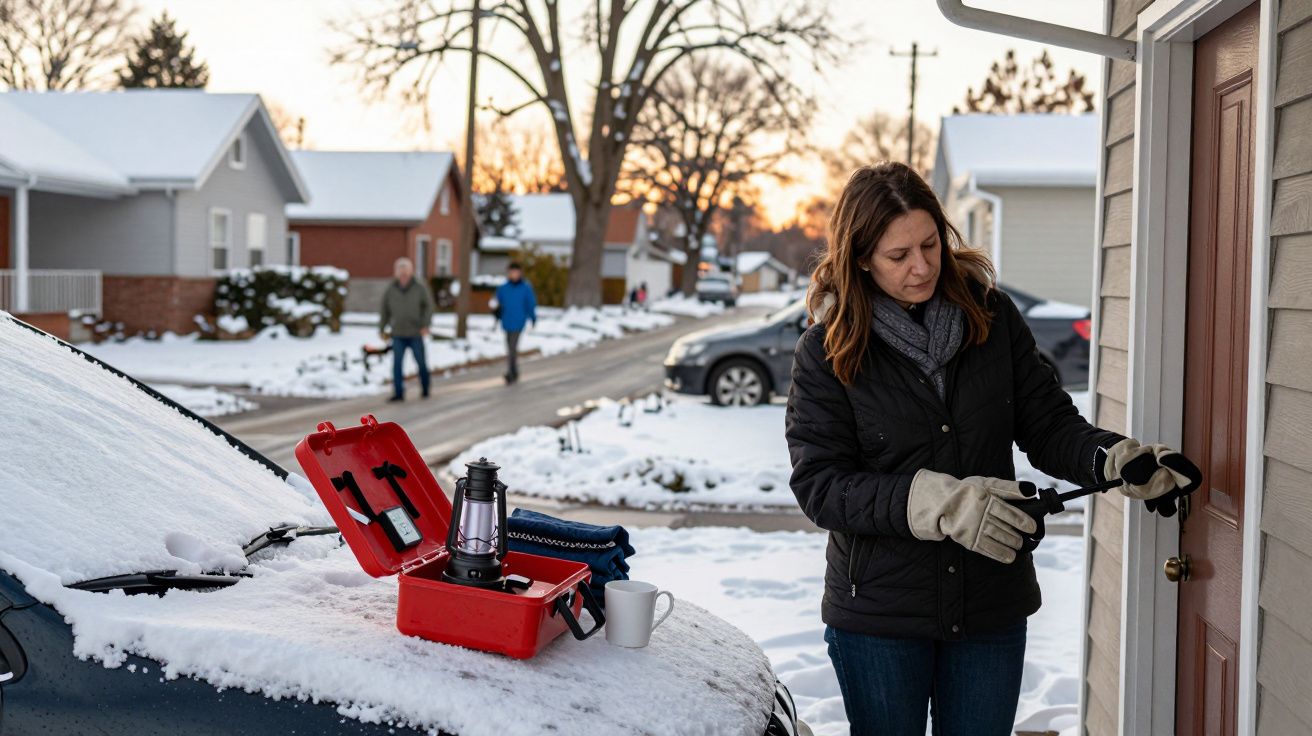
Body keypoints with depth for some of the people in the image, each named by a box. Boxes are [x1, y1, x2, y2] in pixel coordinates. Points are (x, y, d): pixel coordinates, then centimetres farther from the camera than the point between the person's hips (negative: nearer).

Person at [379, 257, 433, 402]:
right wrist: (382, 329, 8)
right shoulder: (390, 290, 0)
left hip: (416, 334, -1)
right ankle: (398, 393, -6)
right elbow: (384, 310, 8)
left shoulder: (419, 288, -5)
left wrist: (425, 325, -9)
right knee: (397, 364, -7)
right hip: (398, 335, 1)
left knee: (421, 362, 8)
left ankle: (425, 388, 28)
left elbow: (428, 306, 1)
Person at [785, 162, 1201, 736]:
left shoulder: (992, 317, -2)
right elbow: (819, 484, -15)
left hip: (991, 608, 2)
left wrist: (1115, 458, -22)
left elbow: (1048, 425, -1)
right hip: (878, 615, -2)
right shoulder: (827, 350, -9)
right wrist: (940, 502, -26)